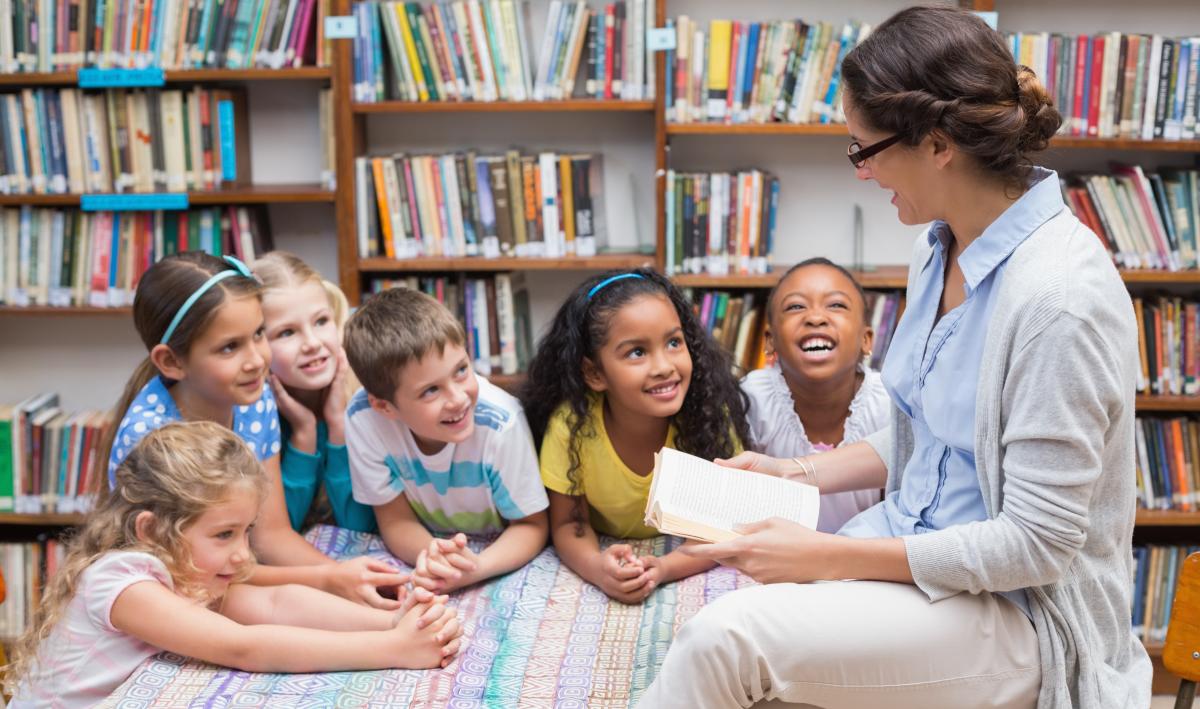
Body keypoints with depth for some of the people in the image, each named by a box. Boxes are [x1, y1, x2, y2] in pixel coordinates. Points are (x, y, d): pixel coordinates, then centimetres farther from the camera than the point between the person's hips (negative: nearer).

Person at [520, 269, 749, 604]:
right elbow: (568, 523, -12)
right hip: (607, 554, 0)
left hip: (683, 567, 0)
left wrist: (664, 568, -33)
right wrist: (597, 568, -34)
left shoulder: (711, 415, -21)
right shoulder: (571, 423, -21)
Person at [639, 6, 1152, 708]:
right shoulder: (940, 250, 3)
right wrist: (799, 473, 8)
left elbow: (1037, 544, -22)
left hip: (1022, 614, -7)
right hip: (916, 550, 8)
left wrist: (828, 557, -21)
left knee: (727, 636, -26)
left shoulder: (1058, 295, -24)